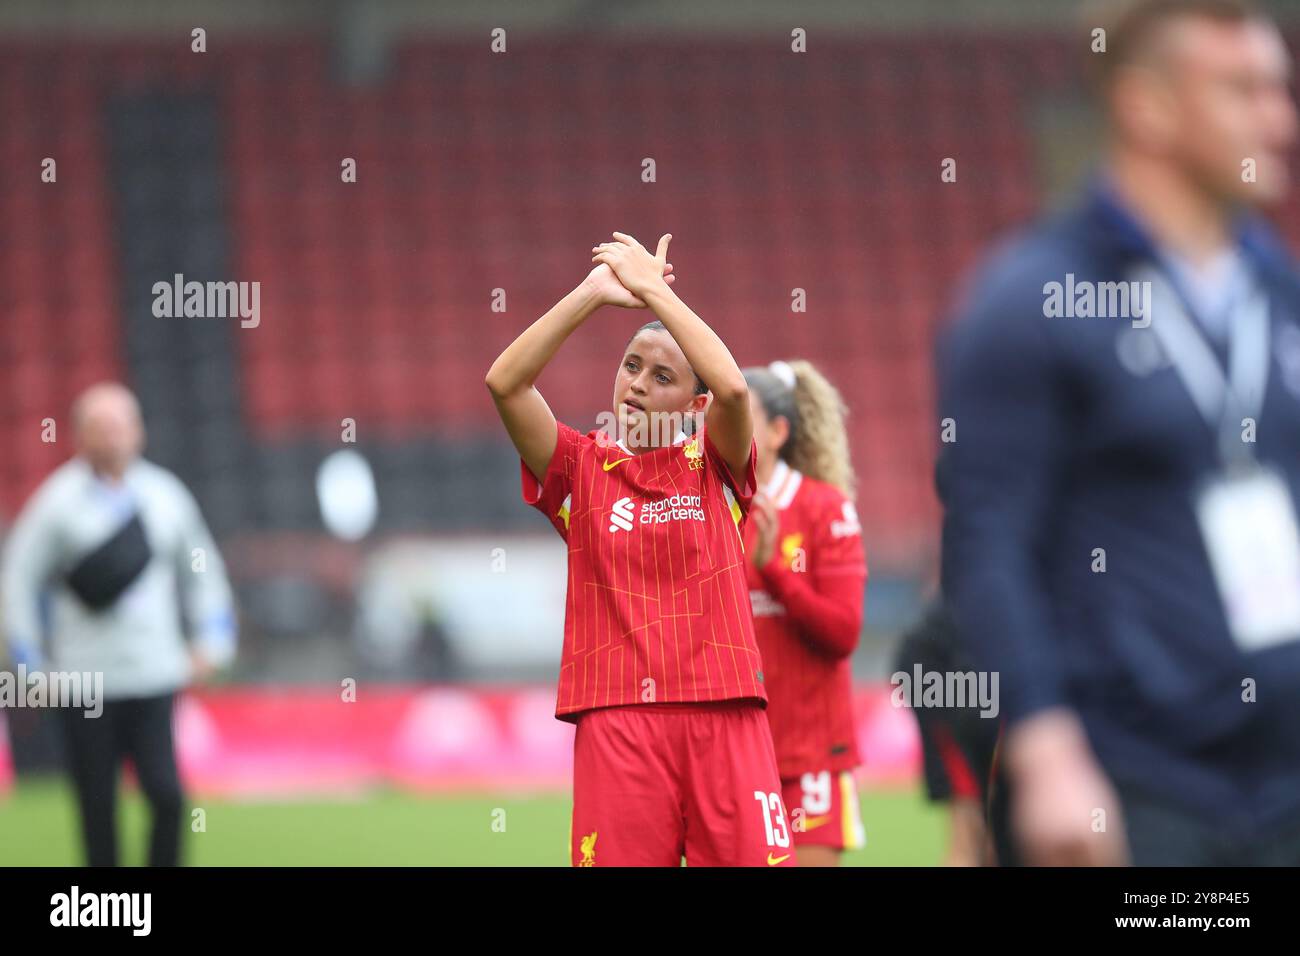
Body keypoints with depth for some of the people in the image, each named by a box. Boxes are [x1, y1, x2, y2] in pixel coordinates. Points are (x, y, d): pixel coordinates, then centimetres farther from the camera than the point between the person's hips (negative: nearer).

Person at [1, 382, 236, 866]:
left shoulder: (166, 494, 7)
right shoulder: (58, 500, -3)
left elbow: (200, 567, 19)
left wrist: (211, 639, 10)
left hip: (154, 678, 2)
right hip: (86, 683, -2)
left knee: (167, 795, -11)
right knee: (98, 807, 3)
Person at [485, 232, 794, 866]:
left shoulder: (711, 467, 11)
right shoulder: (583, 469, 13)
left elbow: (733, 388, -9)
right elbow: (505, 383, 0)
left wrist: (653, 289, -5)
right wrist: (594, 293, -6)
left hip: (724, 716, 0)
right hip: (615, 715, 0)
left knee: (750, 856, -8)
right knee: (620, 859, -7)